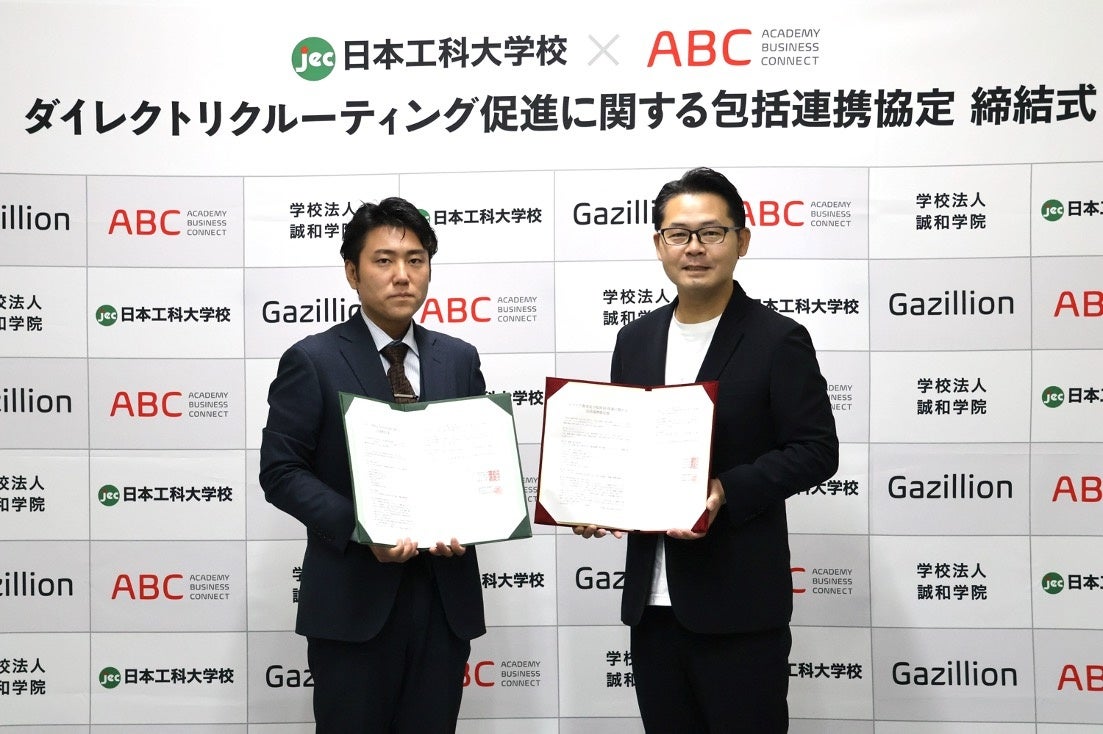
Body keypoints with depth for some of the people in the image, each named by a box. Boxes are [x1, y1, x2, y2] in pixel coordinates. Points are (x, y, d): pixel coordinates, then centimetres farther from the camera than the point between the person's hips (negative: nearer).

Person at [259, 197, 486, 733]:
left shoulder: (460, 360, 10)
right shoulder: (312, 361, -3)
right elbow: (280, 472, -6)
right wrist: (360, 527, -19)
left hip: (446, 595, 4)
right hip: (353, 598, -3)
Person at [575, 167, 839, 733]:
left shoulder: (778, 340, -6)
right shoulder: (636, 340, 11)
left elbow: (816, 450, -10)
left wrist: (728, 492, -22)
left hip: (739, 603, -5)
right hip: (651, 599, 6)